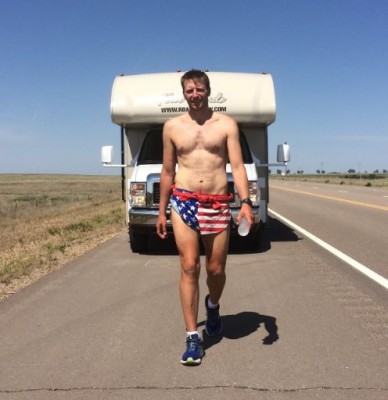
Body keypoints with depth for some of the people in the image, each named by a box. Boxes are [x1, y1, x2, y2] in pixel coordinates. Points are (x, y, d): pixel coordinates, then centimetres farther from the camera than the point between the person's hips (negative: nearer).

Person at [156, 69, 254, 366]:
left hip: (218, 205, 0)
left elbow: (237, 166, -4)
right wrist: (162, 211, 12)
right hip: (184, 202, 0)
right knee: (189, 269, -4)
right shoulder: (172, 126, 8)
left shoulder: (226, 124, 3)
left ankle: (213, 305, 41)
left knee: (216, 269, 8)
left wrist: (246, 202, -18)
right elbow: (167, 171, 12)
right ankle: (192, 337, 5)